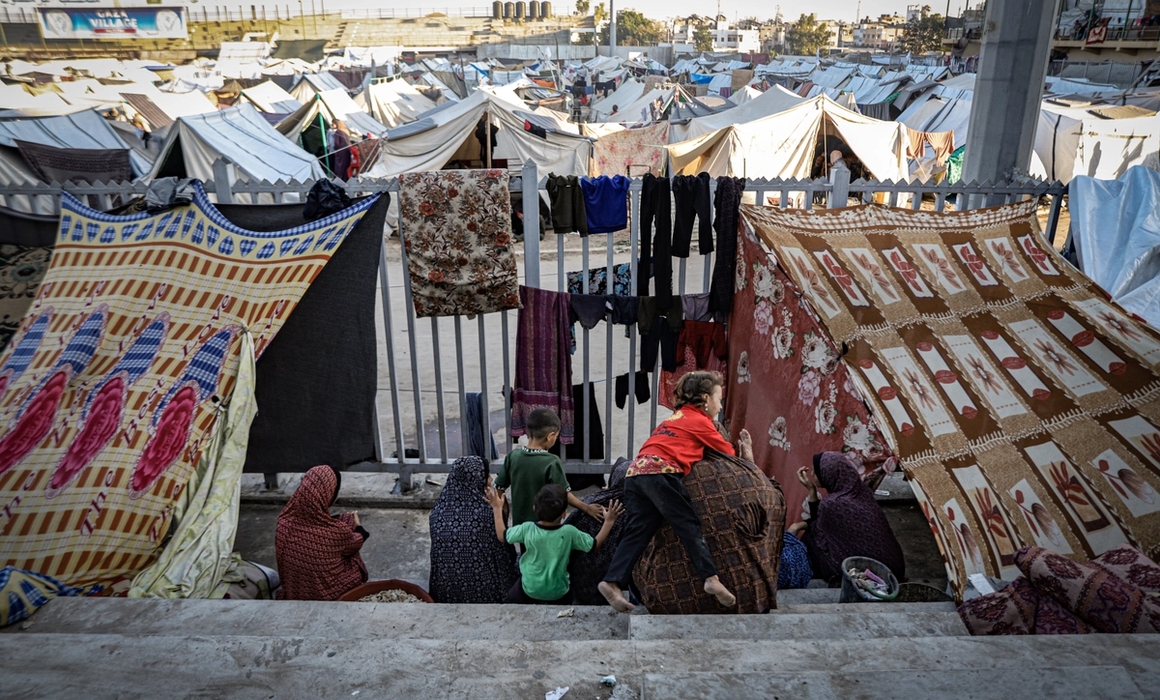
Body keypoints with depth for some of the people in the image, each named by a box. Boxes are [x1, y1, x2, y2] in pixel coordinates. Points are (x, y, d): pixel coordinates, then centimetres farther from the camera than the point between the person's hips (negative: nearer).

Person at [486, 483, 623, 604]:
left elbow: (502, 536, -3)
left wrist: (497, 508, 6)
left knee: (510, 601, 27)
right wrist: (609, 521, 1)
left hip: (530, 589, 0)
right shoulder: (569, 532, -21)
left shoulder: (527, 529, -19)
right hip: (558, 593, 0)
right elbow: (595, 544, -7)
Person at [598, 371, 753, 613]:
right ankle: (711, 579, -9)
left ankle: (612, 582, -5)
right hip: (660, 472, -7)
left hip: (635, 471, 8)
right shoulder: (700, 420, 10)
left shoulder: (676, 417, 32)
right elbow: (728, 454, 15)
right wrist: (747, 456, 35)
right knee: (690, 526, -3)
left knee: (638, 531, 4)